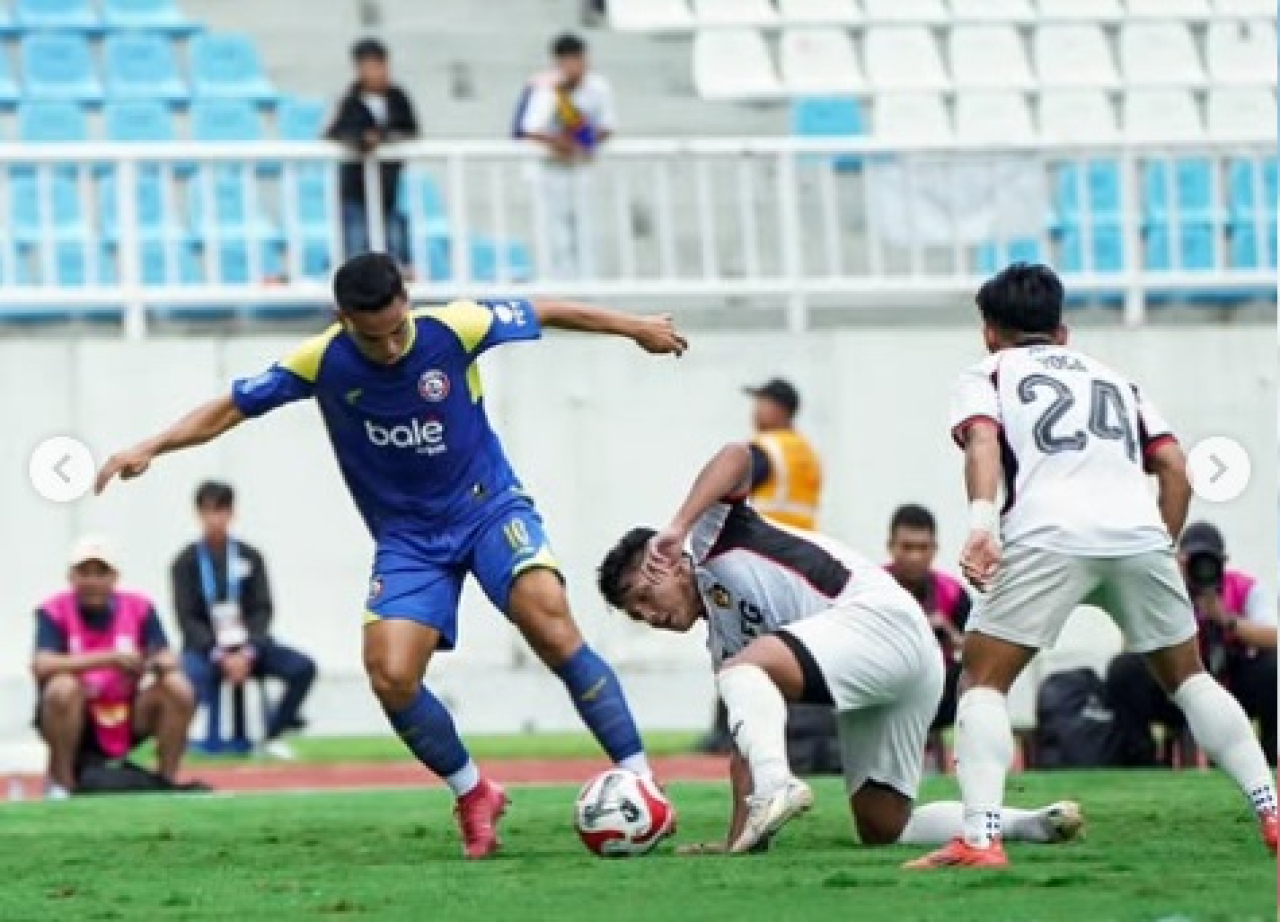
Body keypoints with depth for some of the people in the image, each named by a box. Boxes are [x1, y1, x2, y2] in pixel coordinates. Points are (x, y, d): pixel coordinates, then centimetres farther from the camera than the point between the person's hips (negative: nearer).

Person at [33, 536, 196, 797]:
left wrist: (160, 664, -32)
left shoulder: (139, 608, 0)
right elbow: (41, 666, -27)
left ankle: (167, 781, -5)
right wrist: (110, 658, -33)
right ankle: (60, 784, -16)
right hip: (77, 724, -3)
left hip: (128, 724, 3)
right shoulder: (54, 612, -10)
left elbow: (169, 660, -6)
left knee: (178, 689, -19)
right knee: (63, 687, -34)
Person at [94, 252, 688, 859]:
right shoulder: (322, 362, -14)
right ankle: (474, 797, 9)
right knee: (391, 677, -16)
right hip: (407, 538, 2)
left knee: (548, 620, -27)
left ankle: (639, 781, -22)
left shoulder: (453, 329, -16)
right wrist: (149, 450, -17)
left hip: (488, 507, -2)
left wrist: (634, 327, 13)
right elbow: (233, 407, -5)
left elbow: (545, 313, 0)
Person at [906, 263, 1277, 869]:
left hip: (1047, 536, -3)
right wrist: (1164, 549, 25)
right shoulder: (1115, 380, 33)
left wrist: (982, 523, -15)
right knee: (1188, 677, 20)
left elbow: (982, 441, -1)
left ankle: (980, 839, -11)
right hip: (1139, 533, 4)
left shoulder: (988, 374, 21)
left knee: (983, 679, 6)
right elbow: (1174, 467, 20)